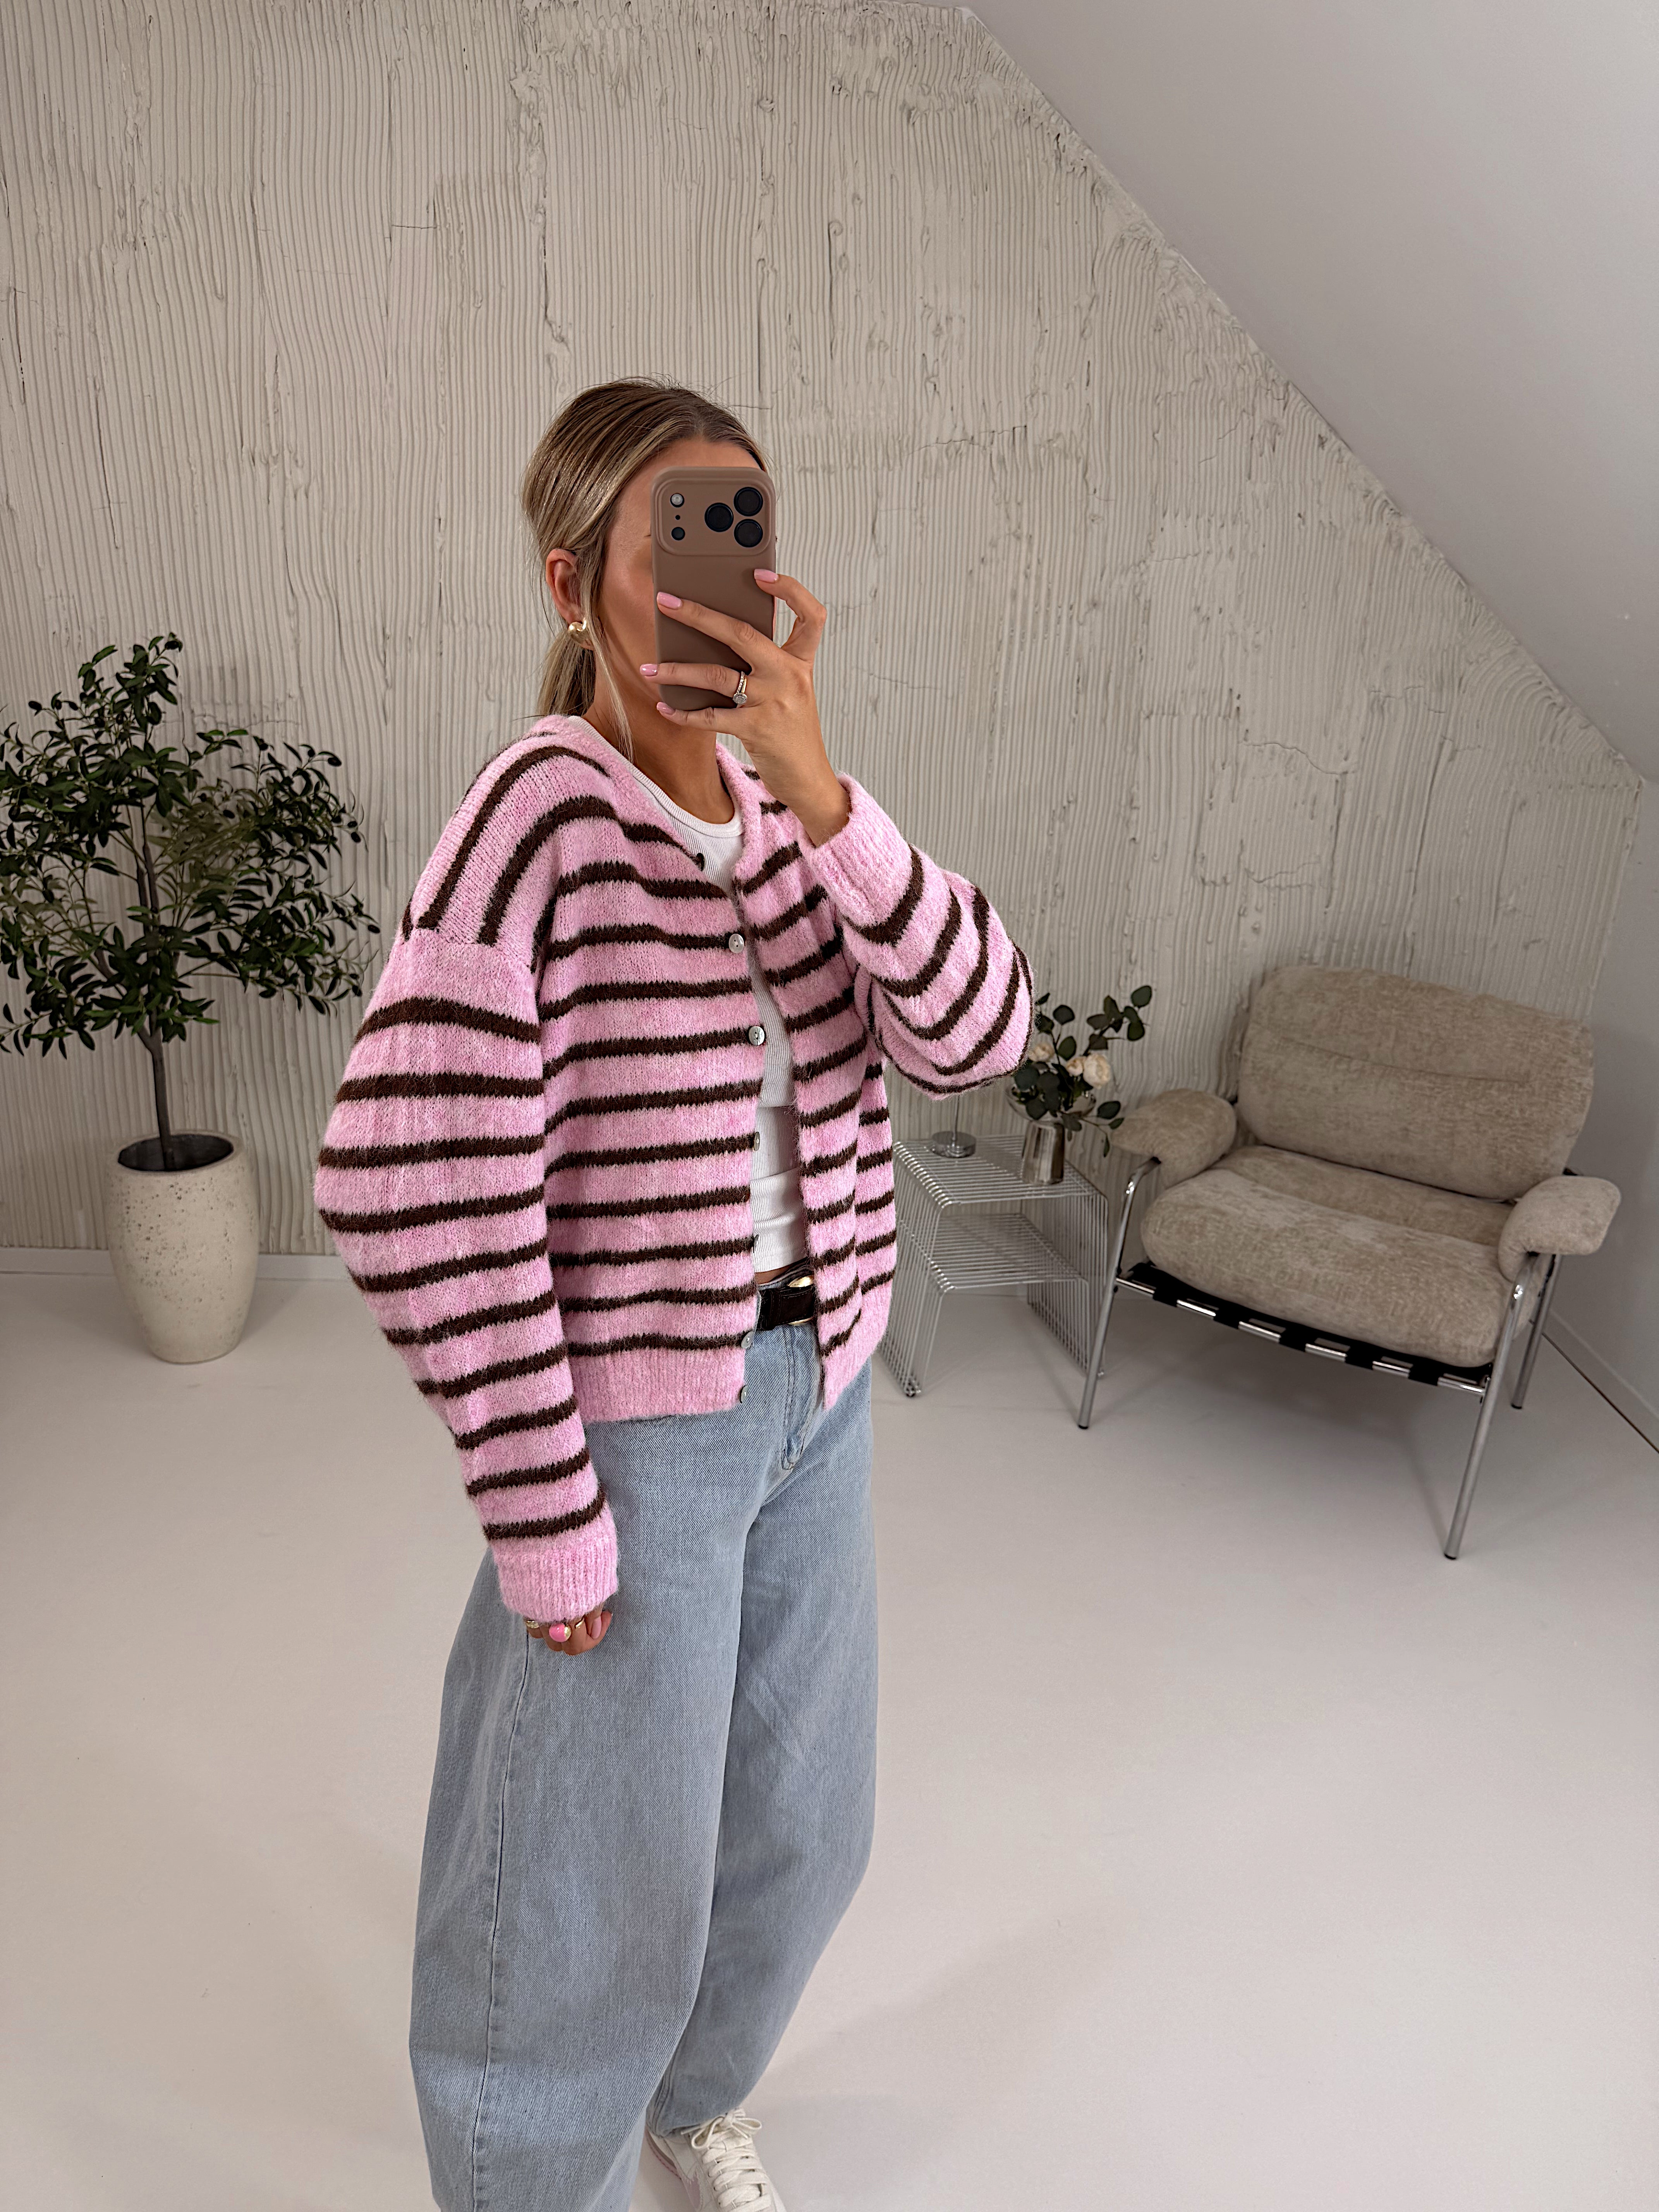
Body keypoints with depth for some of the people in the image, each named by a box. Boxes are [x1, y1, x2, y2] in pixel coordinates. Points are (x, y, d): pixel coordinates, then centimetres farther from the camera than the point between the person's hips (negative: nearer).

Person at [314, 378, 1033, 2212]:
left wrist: (818, 787, -25)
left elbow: (975, 1032, -12)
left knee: (797, 1817, 24)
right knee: (594, 1870, 14)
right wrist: (543, 1523, -17)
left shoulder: (794, 814, -1)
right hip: (632, 1419, -6)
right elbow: (412, 1188, -23)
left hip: (815, 1388, 6)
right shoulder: (534, 820, -20)